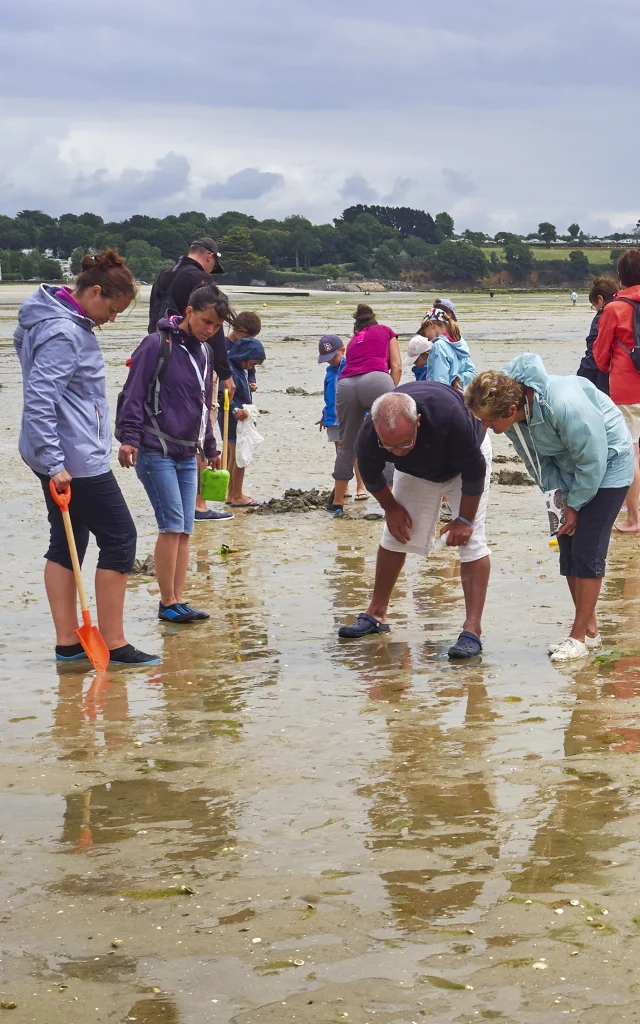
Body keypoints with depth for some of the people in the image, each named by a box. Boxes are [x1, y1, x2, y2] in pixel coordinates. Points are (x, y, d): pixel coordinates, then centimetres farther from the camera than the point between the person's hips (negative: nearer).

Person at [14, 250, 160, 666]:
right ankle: (114, 645, 1)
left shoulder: (72, 324, 12)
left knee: (68, 543, 11)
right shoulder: (62, 333, -19)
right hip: (76, 459, -10)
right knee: (119, 538, -4)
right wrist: (54, 463, -26)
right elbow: (38, 400, -25)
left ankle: (68, 642, 16)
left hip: (61, 459, 10)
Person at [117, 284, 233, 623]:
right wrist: (129, 437, -20)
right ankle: (167, 603, -3)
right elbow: (134, 392, -13)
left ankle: (177, 601, 9)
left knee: (185, 530, 5)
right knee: (172, 524, -11)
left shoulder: (202, 352, 15)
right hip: (155, 451, -8)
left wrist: (210, 448, 28)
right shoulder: (157, 344, -9)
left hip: (186, 454, 8)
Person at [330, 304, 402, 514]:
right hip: (376, 380, -4)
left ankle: (337, 502, 21)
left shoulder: (353, 341, 36)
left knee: (347, 444, 15)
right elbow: (396, 366, 14)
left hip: (346, 385, 4)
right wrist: (391, 393, 16)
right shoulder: (385, 331, 27)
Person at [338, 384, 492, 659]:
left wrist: (464, 520, -21)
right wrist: (391, 507, -1)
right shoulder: (368, 436, -35)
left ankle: (472, 631, -17)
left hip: (463, 463, -3)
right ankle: (376, 615, 20)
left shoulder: (448, 414, -45)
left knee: (471, 541, -15)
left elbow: (474, 471, -29)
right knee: (395, 535, 4)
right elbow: (371, 476, -8)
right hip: (415, 471, 3)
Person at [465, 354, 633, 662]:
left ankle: (580, 636, -3)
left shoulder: (565, 406, -39)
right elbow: (537, 460, 0)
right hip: (572, 469, 7)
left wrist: (575, 505, -16)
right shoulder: (512, 415, -17)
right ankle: (589, 630, 17)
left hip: (607, 466, -7)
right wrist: (564, 496, -7)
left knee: (587, 550, -11)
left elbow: (592, 462, -27)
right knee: (568, 549, 5)